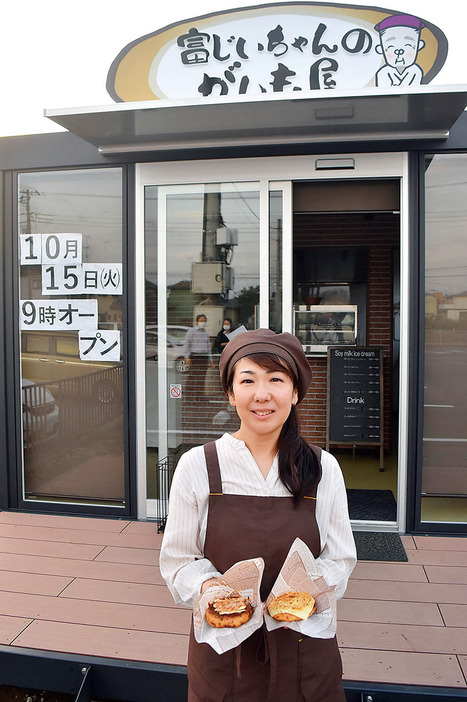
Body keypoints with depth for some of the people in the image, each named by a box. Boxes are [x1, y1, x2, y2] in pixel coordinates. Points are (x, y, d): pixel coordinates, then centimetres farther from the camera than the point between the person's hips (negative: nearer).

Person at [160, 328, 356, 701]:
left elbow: (340, 560, 0)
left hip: (304, 652, 1)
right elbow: (178, 560, -4)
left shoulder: (323, 468, -6)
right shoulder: (197, 466, -10)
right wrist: (210, 587, -23)